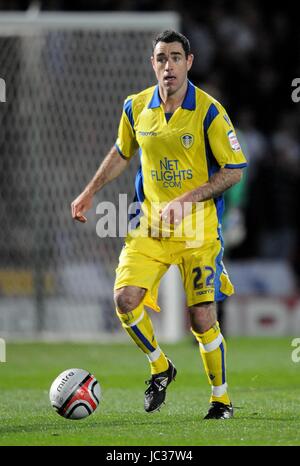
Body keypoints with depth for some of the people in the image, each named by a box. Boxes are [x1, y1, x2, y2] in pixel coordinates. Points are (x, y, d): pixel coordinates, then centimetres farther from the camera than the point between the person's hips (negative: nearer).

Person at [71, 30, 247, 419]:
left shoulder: (209, 111, -11)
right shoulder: (136, 108, 2)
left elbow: (234, 170, -8)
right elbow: (121, 153, 21)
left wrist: (187, 199, -17)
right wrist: (90, 193, 15)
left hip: (198, 229, -3)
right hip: (150, 224, 3)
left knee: (202, 319, -5)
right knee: (125, 299, -15)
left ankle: (221, 398, 16)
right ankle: (160, 368, 11)